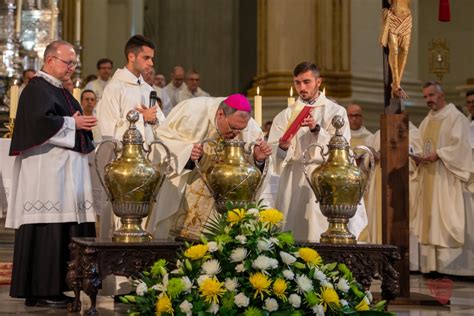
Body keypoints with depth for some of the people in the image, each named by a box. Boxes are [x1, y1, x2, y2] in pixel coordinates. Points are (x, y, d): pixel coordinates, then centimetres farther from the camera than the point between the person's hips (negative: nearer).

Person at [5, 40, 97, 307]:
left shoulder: (62, 92, 23)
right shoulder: (37, 89, -7)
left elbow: (74, 125, 27)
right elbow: (41, 120, -22)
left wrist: (83, 124, 6)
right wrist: (73, 124, -10)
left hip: (67, 170, 10)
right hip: (47, 171, -9)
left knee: (65, 231, 7)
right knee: (47, 231, -9)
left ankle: (55, 288, 11)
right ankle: (41, 292, -5)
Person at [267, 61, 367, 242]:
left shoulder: (336, 112, 6)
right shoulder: (285, 116, 10)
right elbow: (274, 152, 2)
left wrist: (317, 129, -20)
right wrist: (283, 148, -20)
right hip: (294, 186, 2)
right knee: (293, 238, -2)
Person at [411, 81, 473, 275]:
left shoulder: (455, 117, -4)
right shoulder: (426, 122, 19)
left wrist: (438, 154, -20)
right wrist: (418, 158, 1)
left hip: (447, 178, -7)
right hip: (428, 177, 8)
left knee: (447, 218, -10)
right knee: (429, 218, 4)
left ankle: (449, 264, -9)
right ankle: (432, 264, 5)